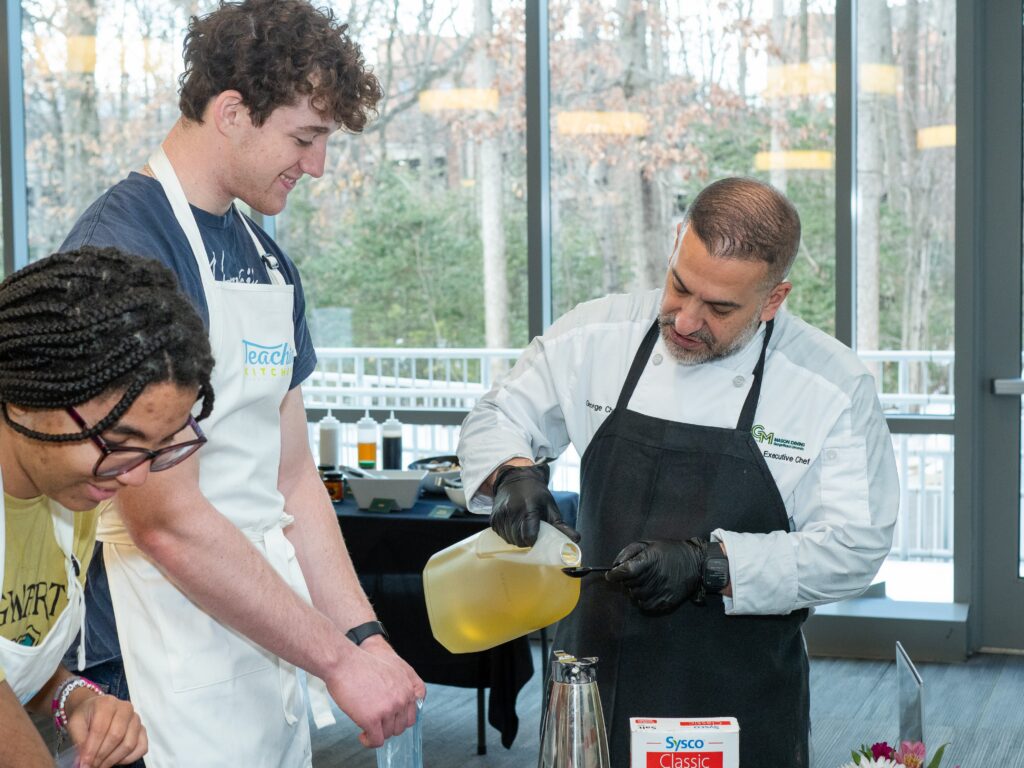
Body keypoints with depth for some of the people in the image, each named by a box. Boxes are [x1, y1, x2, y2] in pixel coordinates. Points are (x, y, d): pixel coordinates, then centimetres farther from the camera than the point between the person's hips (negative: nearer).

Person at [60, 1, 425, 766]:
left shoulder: (269, 263, 11)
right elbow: (166, 520, -21)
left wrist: (364, 637, 5)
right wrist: (337, 657, -16)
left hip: (272, 661, 8)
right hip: (169, 689, -8)